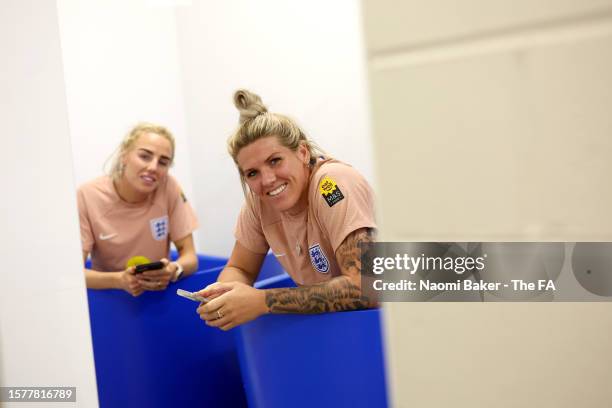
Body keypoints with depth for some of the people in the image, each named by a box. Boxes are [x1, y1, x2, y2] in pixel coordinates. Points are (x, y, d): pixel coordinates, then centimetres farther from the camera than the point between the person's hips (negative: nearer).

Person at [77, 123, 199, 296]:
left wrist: (174, 270, -28)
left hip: (159, 294, 0)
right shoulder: (87, 196, -14)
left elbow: (190, 256, -7)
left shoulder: (169, 187, -10)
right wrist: (119, 280, -31)